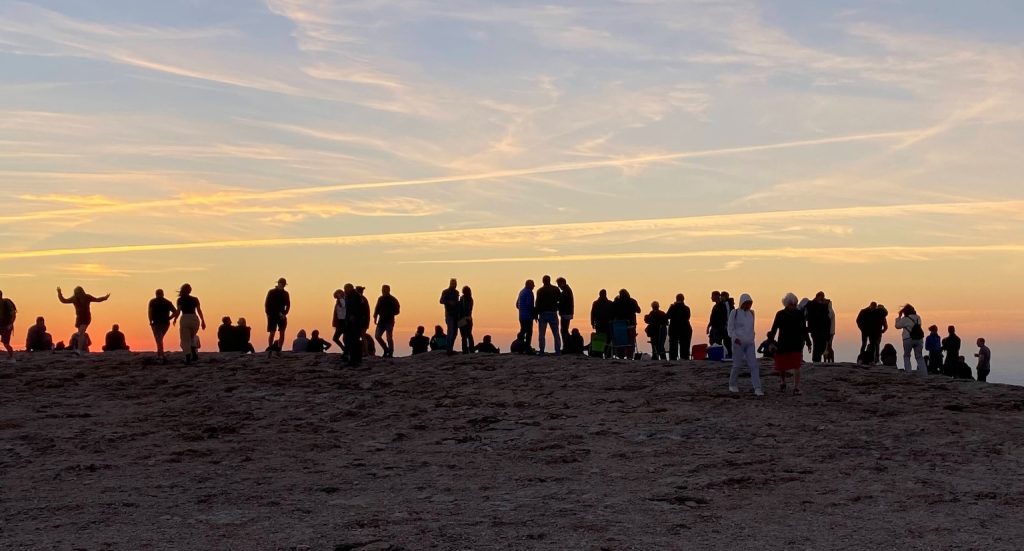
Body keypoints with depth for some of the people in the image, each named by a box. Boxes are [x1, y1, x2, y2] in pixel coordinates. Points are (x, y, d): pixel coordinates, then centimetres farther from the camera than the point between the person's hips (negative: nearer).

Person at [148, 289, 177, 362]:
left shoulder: (152, 301, 4)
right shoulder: (168, 302, 11)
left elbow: (150, 311, -11)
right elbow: (175, 311, 2)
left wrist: (150, 321, -5)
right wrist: (168, 319, 7)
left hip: (156, 323, -4)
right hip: (166, 323, 4)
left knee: (159, 340, -8)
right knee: (160, 339, 23)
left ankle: (162, 356, -24)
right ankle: (158, 354, 24)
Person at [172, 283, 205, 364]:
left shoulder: (180, 300, 1)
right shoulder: (195, 299, 8)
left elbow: (178, 311, -7)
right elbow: (199, 310, 2)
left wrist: (175, 319, 9)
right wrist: (203, 321, 5)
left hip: (185, 319, -3)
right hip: (194, 318, 3)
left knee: (185, 340, 3)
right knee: (193, 337, 23)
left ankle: (188, 359, -6)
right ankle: (194, 354, 4)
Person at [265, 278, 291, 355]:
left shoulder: (285, 293, 8)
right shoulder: (271, 292, 2)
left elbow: (288, 305, 7)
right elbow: (266, 304, 1)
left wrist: (284, 314, -8)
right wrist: (268, 314, -9)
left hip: (281, 316, 2)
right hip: (272, 315, -2)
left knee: (282, 333, -8)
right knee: (272, 333, -4)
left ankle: (279, 350, -7)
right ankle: (270, 347, 4)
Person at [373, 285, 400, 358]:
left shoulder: (393, 300, -5)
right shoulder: (380, 299, 11)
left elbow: (397, 311, -5)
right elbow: (377, 308, 18)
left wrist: (389, 314, -17)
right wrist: (375, 317, 9)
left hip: (389, 321, -6)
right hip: (381, 321, 6)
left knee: (389, 338, -6)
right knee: (377, 336, 2)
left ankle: (390, 353, 1)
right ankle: (386, 349, 17)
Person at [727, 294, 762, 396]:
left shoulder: (751, 313, 11)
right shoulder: (734, 313, -4)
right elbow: (730, 327, -5)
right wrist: (735, 338, -17)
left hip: (750, 343, 4)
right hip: (738, 343, -4)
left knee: (754, 365, -5)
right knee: (737, 365, 2)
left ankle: (757, 388, -8)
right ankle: (733, 385, 23)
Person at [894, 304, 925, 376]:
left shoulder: (905, 319, -9)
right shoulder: (918, 318, 5)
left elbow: (897, 326, 0)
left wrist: (899, 316, 8)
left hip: (908, 339, -4)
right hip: (919, 339, 4)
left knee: (906, 356, 14)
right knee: (919, 357, 6)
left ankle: (907, 371, 3)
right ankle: (923, 373, -3)